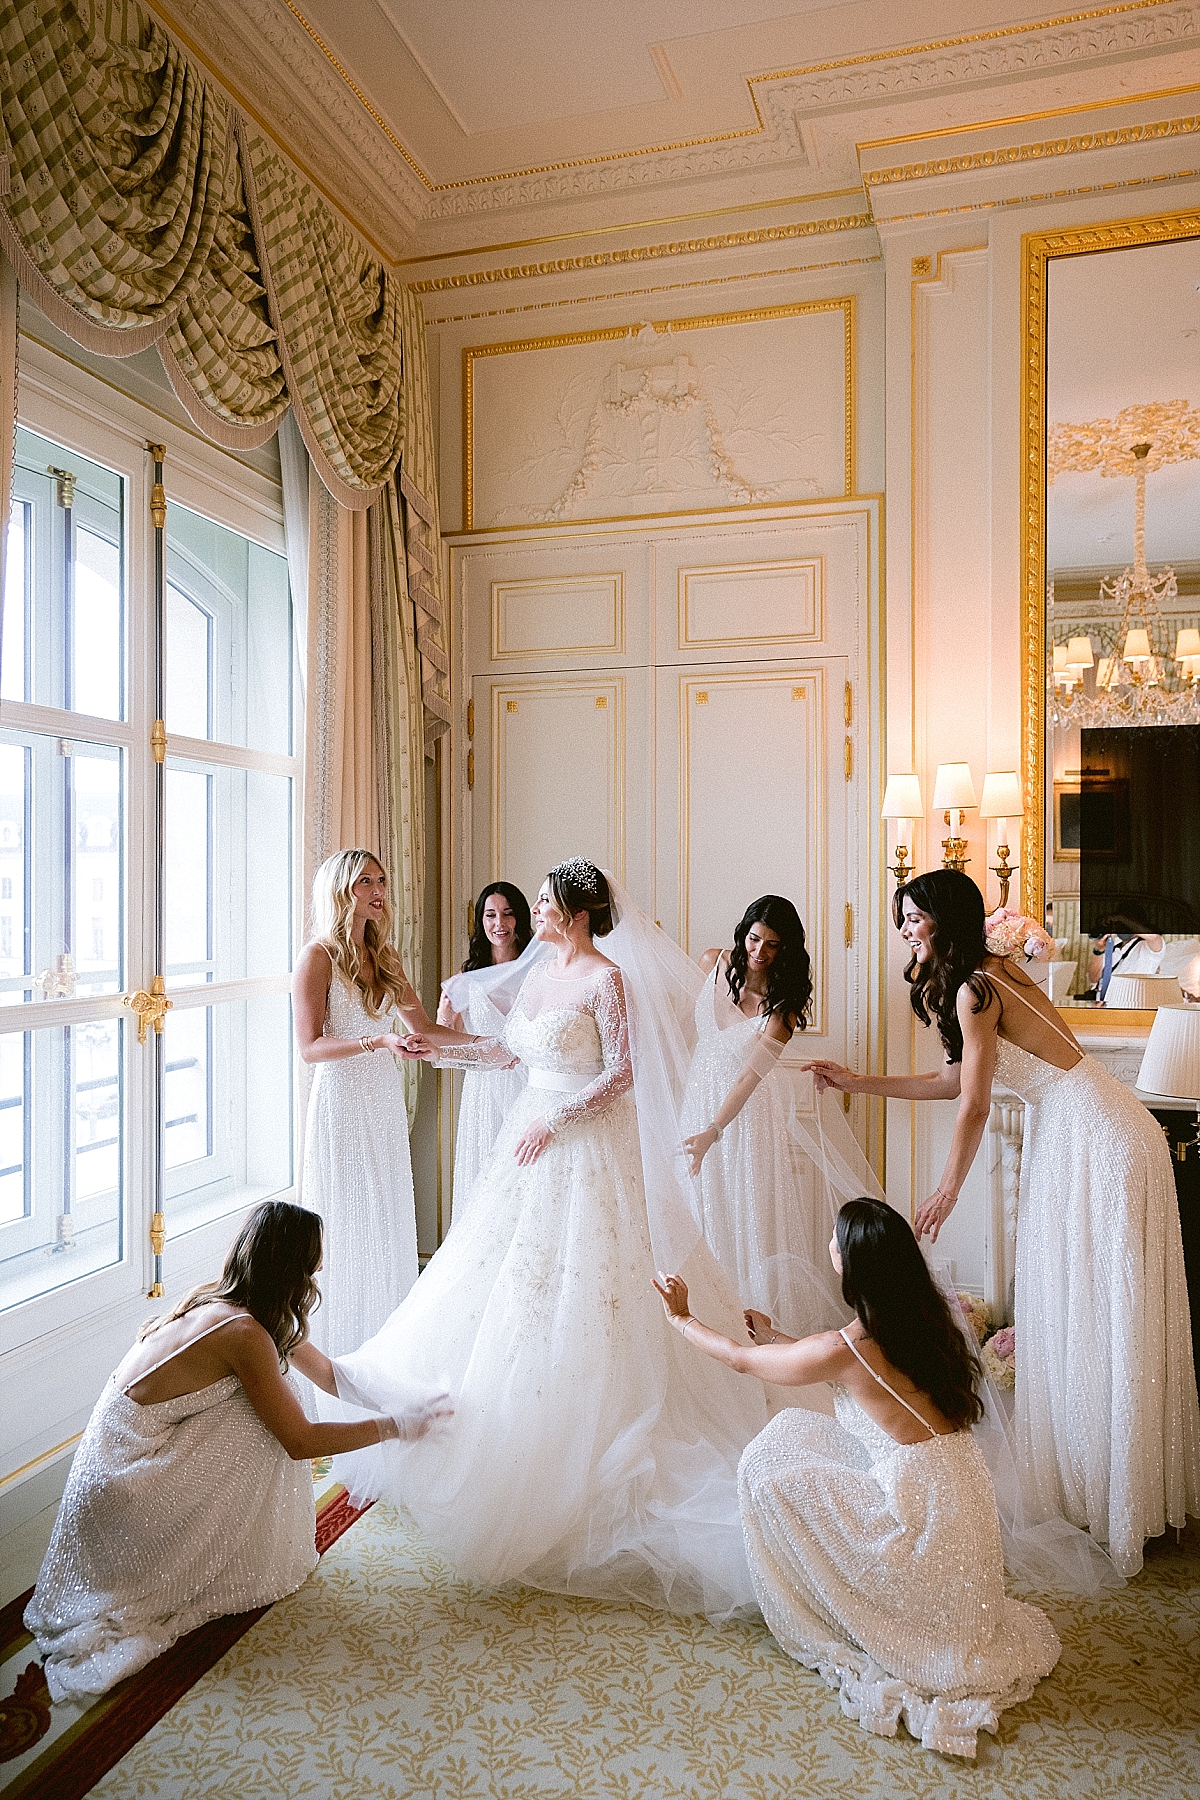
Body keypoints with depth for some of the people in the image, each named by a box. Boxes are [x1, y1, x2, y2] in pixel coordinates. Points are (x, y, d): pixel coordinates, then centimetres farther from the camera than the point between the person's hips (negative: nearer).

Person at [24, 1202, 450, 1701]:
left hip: (121, 1454, 8)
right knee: (271, 1429, -10)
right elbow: (300, 1441, -19)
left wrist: (398, 1398, 14)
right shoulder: (245, 1333, -26)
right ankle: (234, 1578, 7)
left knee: (272, 1402, 6)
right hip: (122, 1477, -8)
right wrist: (393, 1427, -10)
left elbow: (325, 1371, 12)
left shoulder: (219, 1298, 2)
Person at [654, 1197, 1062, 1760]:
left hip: (923, 1515, -8)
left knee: (767, 1471, 3)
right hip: (960, 1496, 8)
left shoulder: (844, 1349, -19)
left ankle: (832, 1631, 19)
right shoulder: (921, 1318, 2)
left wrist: (681, 1317, 14)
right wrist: (775, 1337, 34)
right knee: (793, 1428, 14)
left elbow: (741, 1360, -2)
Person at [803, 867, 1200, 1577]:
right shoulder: (990, 975, 11)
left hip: (1098, 1144, -10)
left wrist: (948, 1189, -1)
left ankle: (1111, 1498, 15)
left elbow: (974, 1105, -14)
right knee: (1062, 1305, 16)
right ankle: (1076, 1478, 29)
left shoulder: (973, 989, -18)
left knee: (1096, 1315, 0)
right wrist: (858, 1082, 18)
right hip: (1072, 1139, 10)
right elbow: (958, 1079, 16)